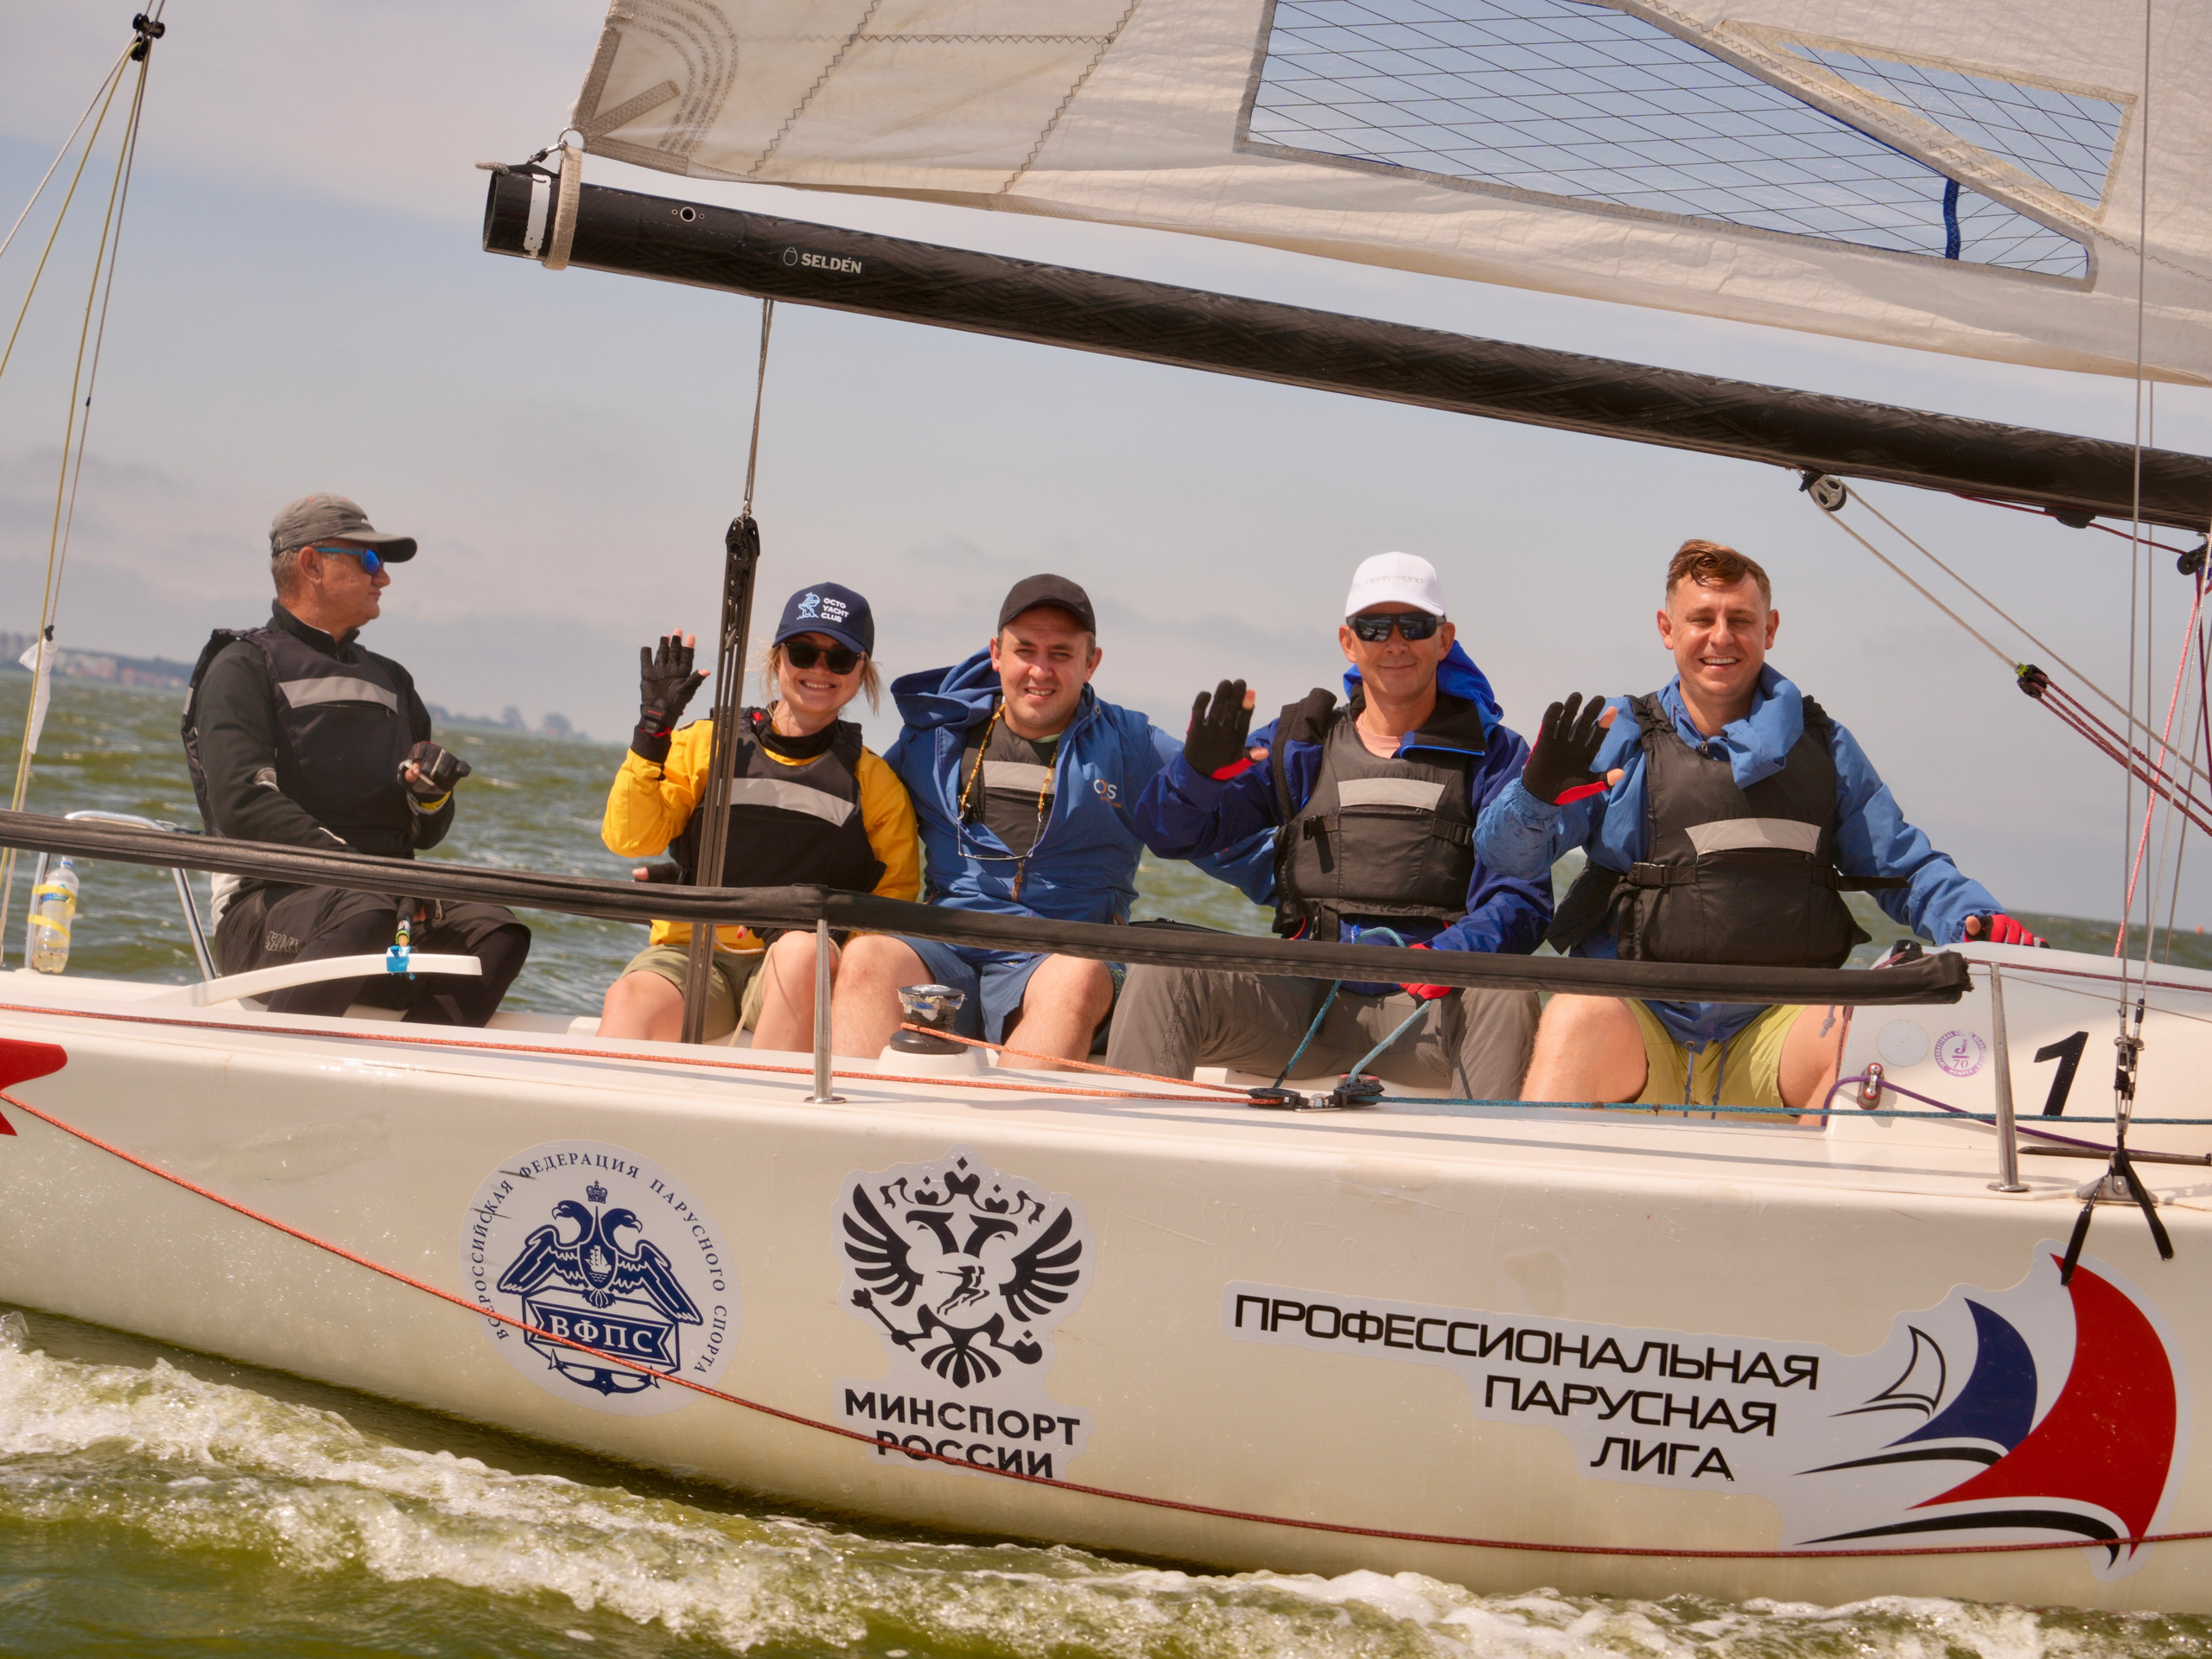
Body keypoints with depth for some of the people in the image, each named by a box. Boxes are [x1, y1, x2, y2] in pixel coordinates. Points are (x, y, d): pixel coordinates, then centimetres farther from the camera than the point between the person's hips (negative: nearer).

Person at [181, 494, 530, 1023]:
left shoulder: (391, 681, 26)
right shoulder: (244, 666, 5)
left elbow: (425, 835, 22)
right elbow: (242, 805, -11)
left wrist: (431, 794, -2)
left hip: (383, 901, 6)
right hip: (264, 906, -6)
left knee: (497, 933, -22)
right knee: (366, 914, -37)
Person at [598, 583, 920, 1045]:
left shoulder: (875, 782, 12)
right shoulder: (705, 743, 14)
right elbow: (630, 839, 3)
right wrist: (652, 732, -5)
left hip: (794, 971, 0)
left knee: (802, 951, -37)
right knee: (630, 1000, -33)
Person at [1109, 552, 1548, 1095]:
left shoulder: (1493, 755, 11)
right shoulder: (1300, 745, 17)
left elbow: (1523, 898, -1)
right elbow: (1170, 835, 11)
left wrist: (1452, 955, -23)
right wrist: (1201, 769, -13)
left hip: (1428, 1010, -2)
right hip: (1303, 1002, 2)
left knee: (1506, 998, -35)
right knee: (1162, 974, -22)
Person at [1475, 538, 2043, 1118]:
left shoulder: (1822, 746, 18)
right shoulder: (1616, 737, 11)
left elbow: (1904, 868, 20)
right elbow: (1507, 852, 3)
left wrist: (1974, 918, -2)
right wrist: (1537, 793, -20)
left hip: (1774, 1037, 2)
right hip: (1641, 1026, -1)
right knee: (1580, 1016, -36)